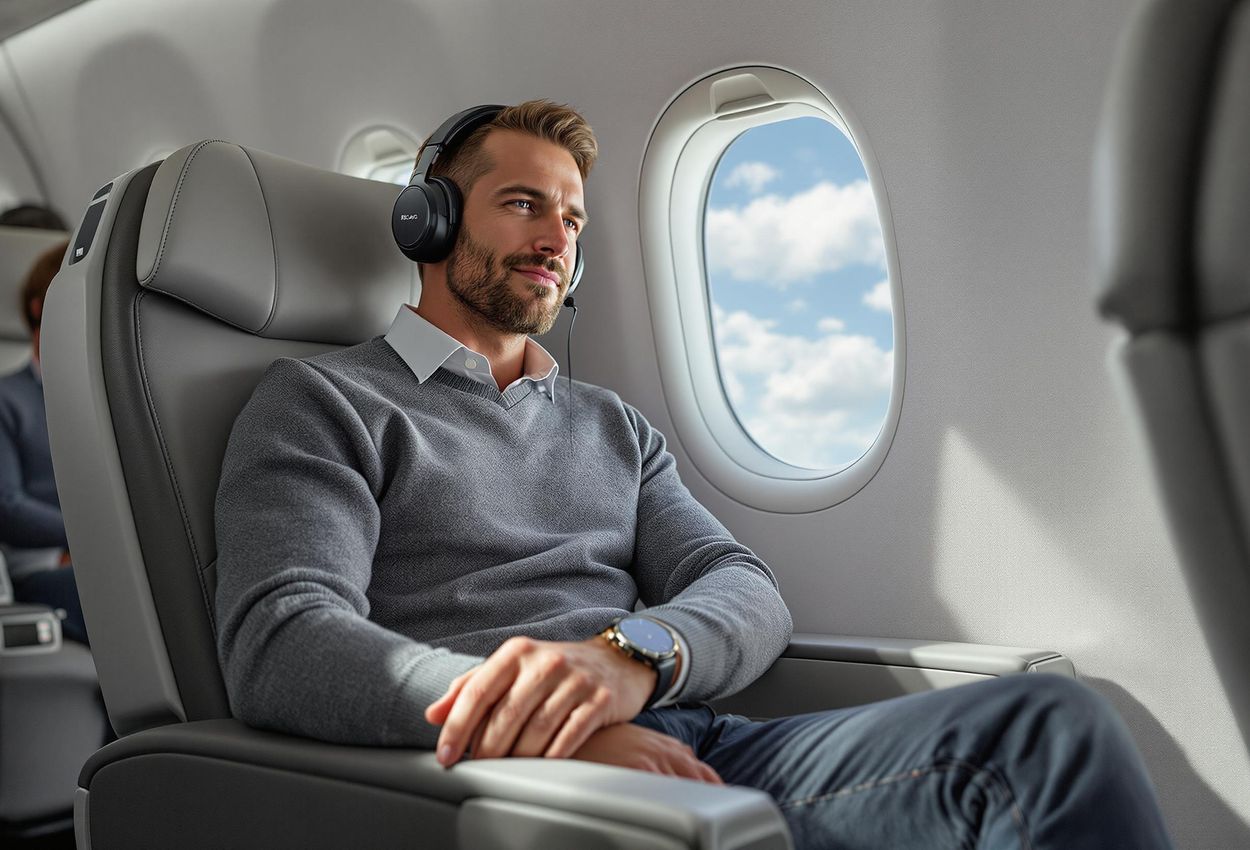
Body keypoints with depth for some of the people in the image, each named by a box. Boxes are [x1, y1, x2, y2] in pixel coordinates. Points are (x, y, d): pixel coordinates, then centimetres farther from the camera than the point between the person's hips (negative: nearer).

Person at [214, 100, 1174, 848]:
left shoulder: (614, 426, 25)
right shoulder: (321, 402, 8)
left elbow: (747, 590, 10)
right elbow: (278, 646, -9)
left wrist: (634, 653, -16)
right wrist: (550, 726, -25)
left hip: (693, 748, 6)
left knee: (1050, 723, -18)